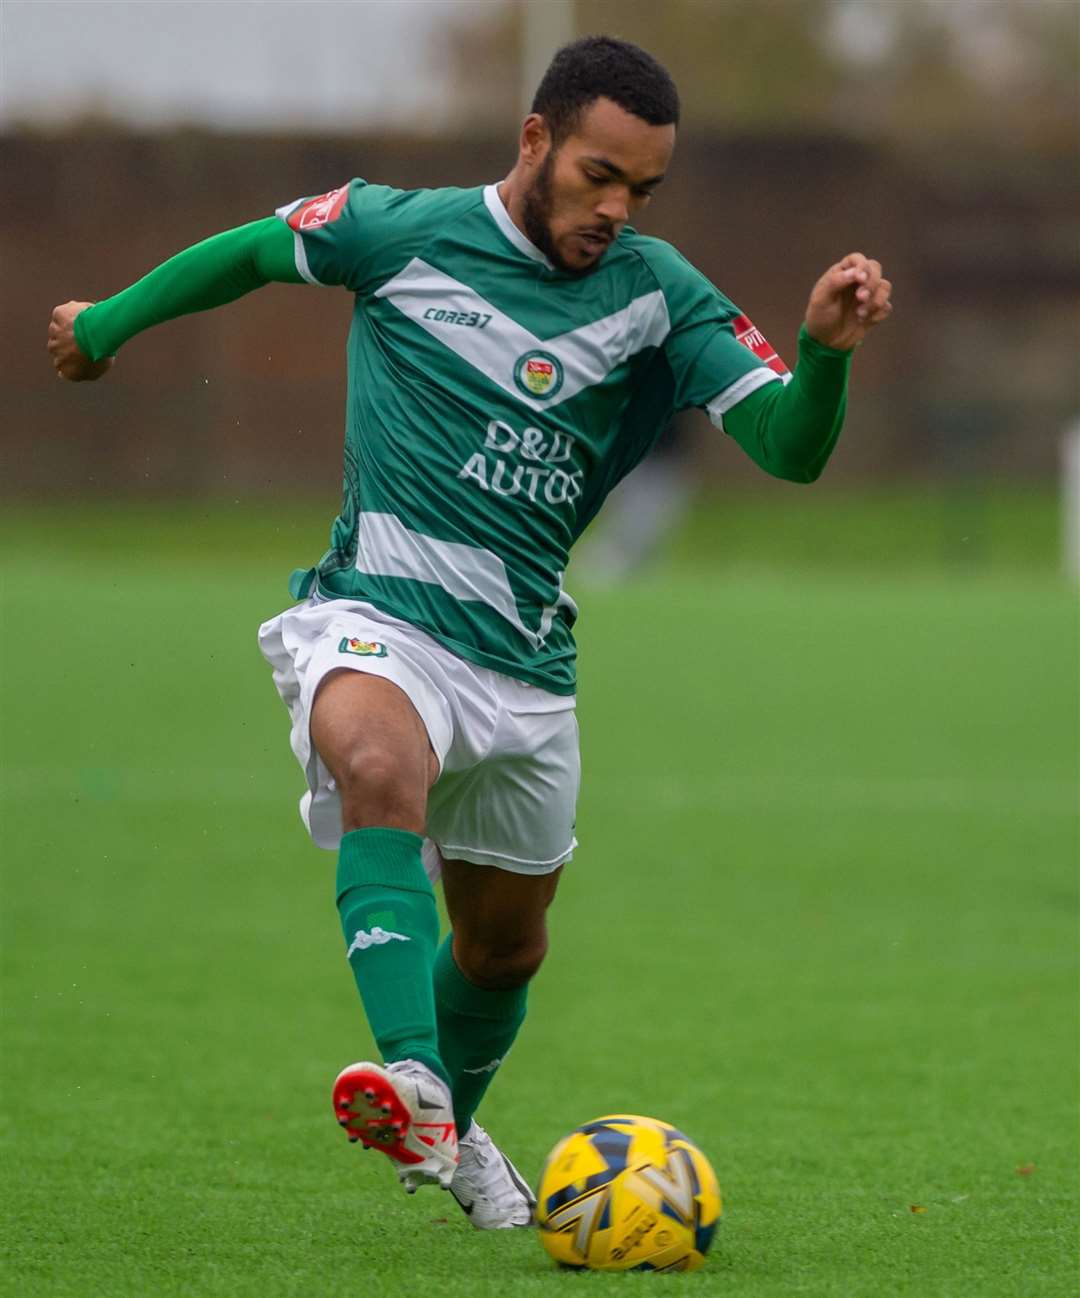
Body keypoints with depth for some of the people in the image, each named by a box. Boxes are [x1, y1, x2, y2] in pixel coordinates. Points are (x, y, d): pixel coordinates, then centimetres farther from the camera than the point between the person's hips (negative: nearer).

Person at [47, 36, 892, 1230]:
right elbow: (250, 251, 13)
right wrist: (109, 324, 24)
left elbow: (788, 449, -8)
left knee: (505, 944, 16)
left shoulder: (657, 294, -1)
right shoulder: (401, 232, -5)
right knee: (380, 768, -37)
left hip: (522, 659, 4)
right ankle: (413, 1087, -51)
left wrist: (826, 352, -29)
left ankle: (450, 1133, 47)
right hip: (376, 611, -4)